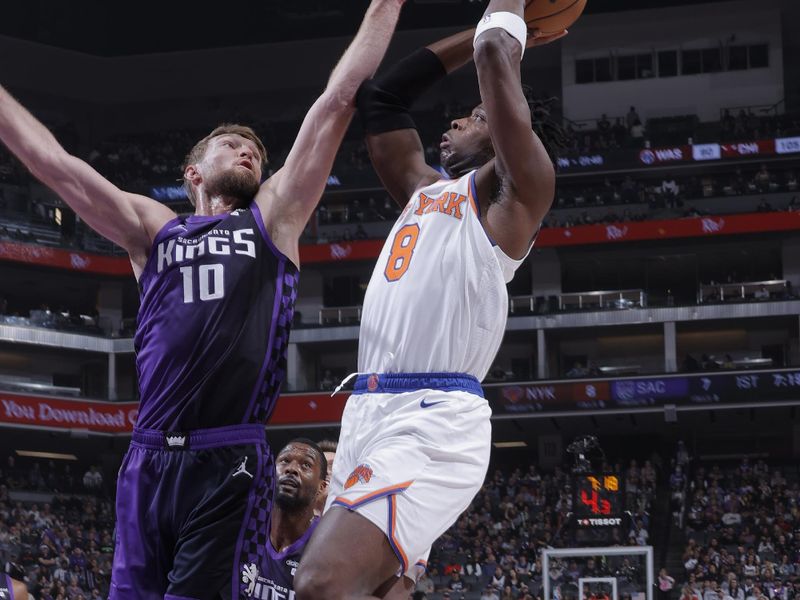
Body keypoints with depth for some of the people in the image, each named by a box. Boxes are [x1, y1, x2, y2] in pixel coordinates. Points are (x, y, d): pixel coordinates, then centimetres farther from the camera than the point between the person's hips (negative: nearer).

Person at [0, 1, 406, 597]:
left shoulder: (273, 219, 15)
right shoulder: (151, 230, 19)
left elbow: (338, 100, 12)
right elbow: (50, 159, 16)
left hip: (231, 463, -2)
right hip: (148, 458, 2)